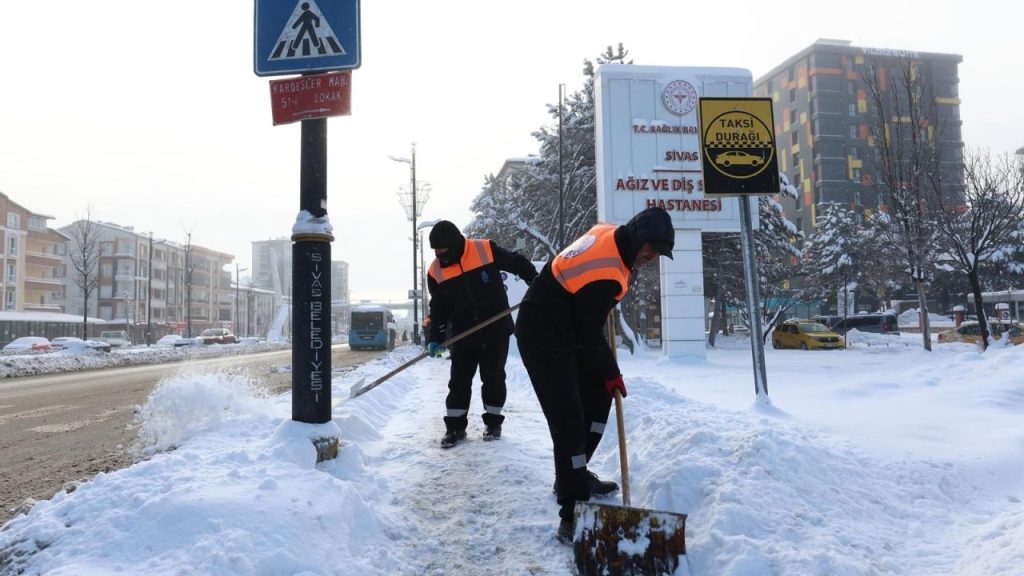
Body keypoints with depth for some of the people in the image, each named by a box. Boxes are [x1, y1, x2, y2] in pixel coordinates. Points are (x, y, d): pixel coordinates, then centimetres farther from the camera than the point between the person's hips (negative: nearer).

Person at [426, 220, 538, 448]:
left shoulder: (487, 250, -14)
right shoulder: (435, 271, -4)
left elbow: (517, 263, -1)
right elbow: (438, 308, 3)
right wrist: (436, 338, -3)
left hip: (496, 331, -2)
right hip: (463, 336, 2)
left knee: (493, 378, 6)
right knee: (459, 380, 4)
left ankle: (493, 422, 23)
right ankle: (455, 427, 15)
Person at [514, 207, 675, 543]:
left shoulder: (609, 234, -2)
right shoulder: (604, 277, -29)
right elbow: (590, 336, -19)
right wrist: (612, 373, -4)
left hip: (565, 331, 10)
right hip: (543, 339, -10)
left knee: (598, 396, 16)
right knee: (569, 421, -13)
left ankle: (574, 475, 28)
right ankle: (571, 514, -10)